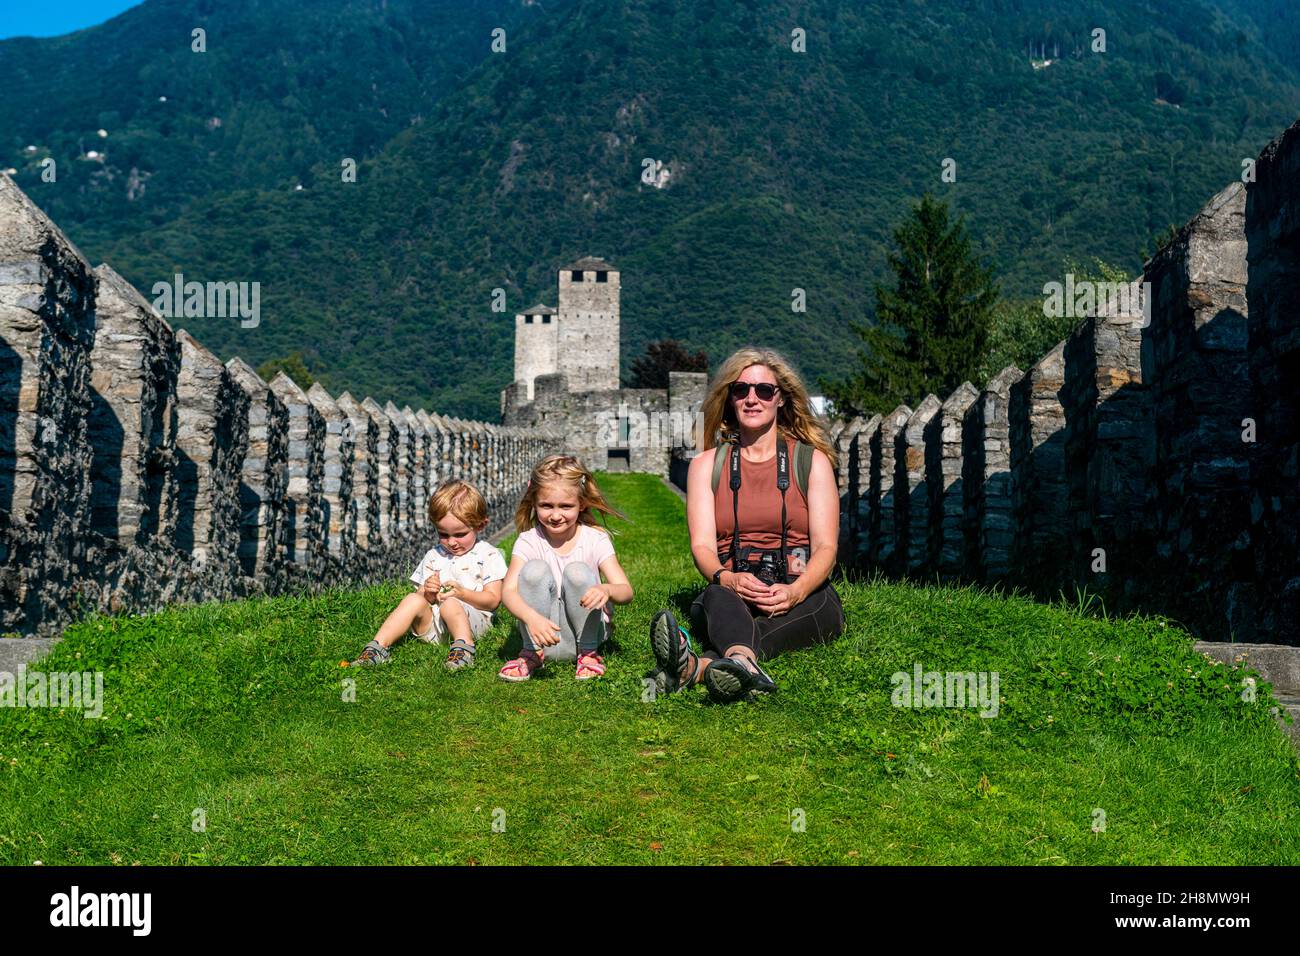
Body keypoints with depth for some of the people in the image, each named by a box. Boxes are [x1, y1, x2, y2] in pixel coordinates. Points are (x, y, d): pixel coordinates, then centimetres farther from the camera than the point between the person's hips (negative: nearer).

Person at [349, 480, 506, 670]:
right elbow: (422, 595, 16)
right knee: (414, 600, -25)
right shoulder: (434, 555, 17)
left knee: (449, 604, -34)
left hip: (473, 621, -4)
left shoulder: (489, 555, 3)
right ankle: (378, 646, -33)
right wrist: (428, 594, -9)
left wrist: (462, 593, -19)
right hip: (434, 623, 4)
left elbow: (493, 600, -3)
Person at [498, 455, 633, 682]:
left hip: (585, 629, 0)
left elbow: (626, 591, -17)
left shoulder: (595, 539, -8)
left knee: (577, 571, -26)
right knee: (535, 569, -23)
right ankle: (532, 652, -9)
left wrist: (606, 590, -43)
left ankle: (588, 652, -7)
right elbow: (509, 591, -20)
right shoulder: (528, 541, -7)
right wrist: (532, 617, -42)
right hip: (543, 631, 0)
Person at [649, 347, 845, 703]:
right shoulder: (706, 464, 15)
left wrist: (795, 591, -22)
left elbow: (825, 546, 2)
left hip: (802, 597, 0)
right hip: (732, 592, 0)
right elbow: (702, 544, 2)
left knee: (821, 604, -37)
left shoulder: (812, 460, 11)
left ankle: (699, 665, -63)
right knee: (715, 600, -36)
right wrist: (726, 578, -24)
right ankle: (743, 661, -72)